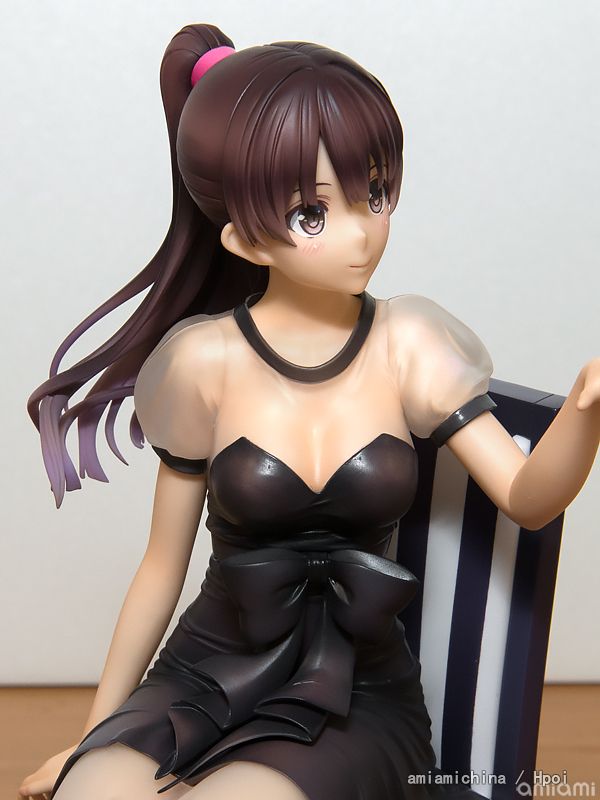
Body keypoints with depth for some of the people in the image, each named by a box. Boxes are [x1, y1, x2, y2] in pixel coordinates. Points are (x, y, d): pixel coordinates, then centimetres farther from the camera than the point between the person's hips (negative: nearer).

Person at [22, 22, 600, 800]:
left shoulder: (407, 346, -4)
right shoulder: (204, 362, -7)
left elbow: (527, 497, -11)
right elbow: (163, 566, 1)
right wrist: (96, 736, 8)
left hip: (356, 691, 0)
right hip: (206, 675, 1)